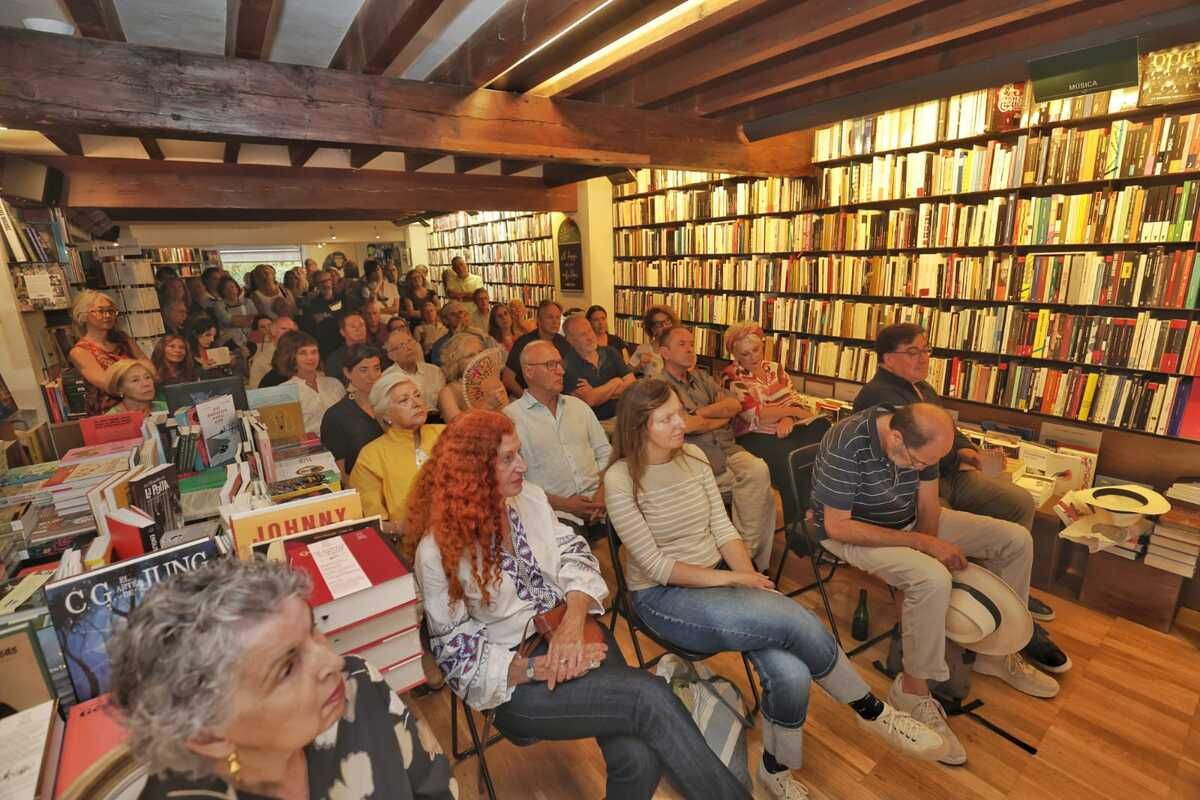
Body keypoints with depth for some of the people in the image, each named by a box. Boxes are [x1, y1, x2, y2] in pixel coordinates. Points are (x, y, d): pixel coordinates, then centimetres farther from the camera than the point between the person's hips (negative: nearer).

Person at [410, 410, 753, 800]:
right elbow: (457, 653, -9)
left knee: (638, 757, -21)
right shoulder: (438, 551, -13)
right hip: (514, 680, -4)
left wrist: (573, 620, -20)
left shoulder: (529, 497, 0)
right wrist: (540, 668, -19)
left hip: (572, 633, 4)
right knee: (649, 697, -25)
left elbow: (574, 556, 0)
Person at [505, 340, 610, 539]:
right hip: (555, 514, -5)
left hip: (596, 502, 5)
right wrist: (564, 504, -12)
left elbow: (605, 453, 17)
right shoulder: (510, 417, 1)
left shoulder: (579, 406, 19)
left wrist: (603, 491, -1)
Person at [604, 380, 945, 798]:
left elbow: (723, 529, 2)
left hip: (717, 577, 5)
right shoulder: (620, 480, -17)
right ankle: (872, 711, 3)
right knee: (794, 620, -24)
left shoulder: (694, 457, 1)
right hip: (663, 595, -5)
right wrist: (730, 580, -17)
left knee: (791, 675, -20)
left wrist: (750, 579, -14)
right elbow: (654, 565, -16)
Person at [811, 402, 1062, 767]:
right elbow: (836, 526, -29)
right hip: (850, 532, -7)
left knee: (1016, 540, 2)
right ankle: (912, 688, -11)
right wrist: (920, 543, -28)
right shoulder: (846, 445, -33)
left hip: (909, 520, 7)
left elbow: (927, 507, -1)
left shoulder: (921, 438, -12)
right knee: (932, 579, -34)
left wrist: (930, 546, -18)